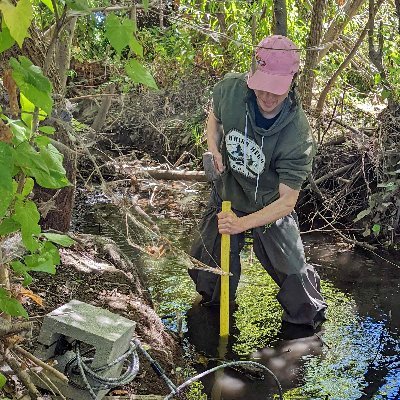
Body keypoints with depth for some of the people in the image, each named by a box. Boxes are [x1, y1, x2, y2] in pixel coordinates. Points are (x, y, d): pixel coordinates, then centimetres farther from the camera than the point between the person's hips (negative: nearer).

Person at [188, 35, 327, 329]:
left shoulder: (298, 136, -32)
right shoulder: (230, 89, -23)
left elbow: (287, 201, -27)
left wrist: (242, 223, -37)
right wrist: (213, 148, -15)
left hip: (269, 208, -3)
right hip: (226, 196, 4)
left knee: (293, 273, 1)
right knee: (208, 266, 17)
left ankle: (310, 318, 34)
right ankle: (214, 306, 51)